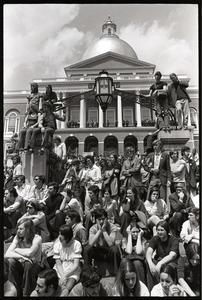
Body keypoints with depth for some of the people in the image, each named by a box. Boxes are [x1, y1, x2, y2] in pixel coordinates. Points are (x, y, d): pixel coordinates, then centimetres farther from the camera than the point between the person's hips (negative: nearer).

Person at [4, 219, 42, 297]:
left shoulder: (37, 238, -15)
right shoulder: (17, 238, -2)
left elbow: (29, 253, -31)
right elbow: (7, 254, -15)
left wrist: (16, 250, -15)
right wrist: (20, 256, -31)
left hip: (33, 265, -3)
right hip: (21, 265, 4)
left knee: (28, 264, -35)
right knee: (11, 261, -27)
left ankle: (26, 294, -17)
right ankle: (17, 292, -13)